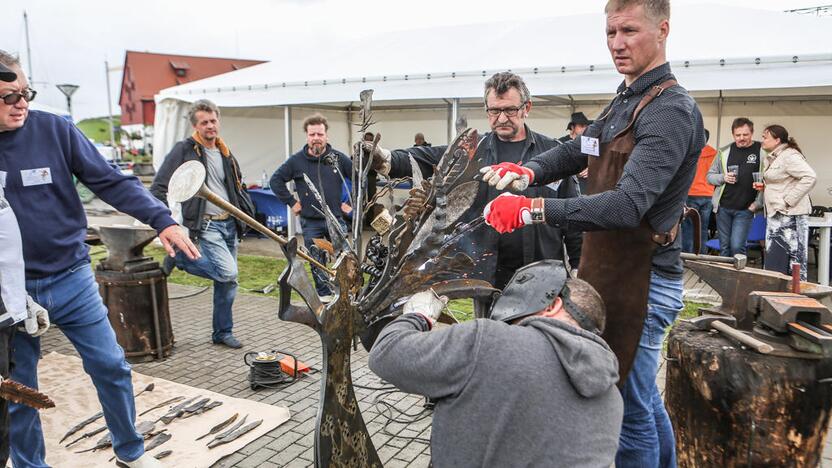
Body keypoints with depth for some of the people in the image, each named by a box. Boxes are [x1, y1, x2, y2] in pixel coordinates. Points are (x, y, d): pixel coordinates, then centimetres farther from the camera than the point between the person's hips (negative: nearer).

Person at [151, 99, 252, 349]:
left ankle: (222, 332, 21)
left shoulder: (225, 154, 16)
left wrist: (246, 214, 15)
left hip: (229, 224, 7)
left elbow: (237, 187, 28)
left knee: (227, 282, 9)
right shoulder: (184, 150, -5)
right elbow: (158, 188, -6)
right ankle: (179, 257, 2)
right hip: (205, 225, -7)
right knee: (228, 272, -21)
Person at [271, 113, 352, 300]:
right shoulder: (296, 160, -1)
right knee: (317, 262, 7)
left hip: (336, 219, 0)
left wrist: (352, 203, 2)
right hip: (310, 222, 0)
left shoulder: (338, 158, -1)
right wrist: (291, 202, 0)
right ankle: (324, 295, 22)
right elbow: (275, 181, 5)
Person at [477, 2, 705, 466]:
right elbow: (575, 152, 17)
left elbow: (628, 205, -29)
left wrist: (535, 210, -35)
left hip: (641, 280, -9)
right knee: (644, 396, 24)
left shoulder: (671, 110, -18)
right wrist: (529, 172, -5)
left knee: (631, 406, 3)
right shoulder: (624, 102, 12)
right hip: (614, 271, 9)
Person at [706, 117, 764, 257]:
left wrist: (758, 203, -9)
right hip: (723, 208, 3)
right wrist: (723, 177, -9)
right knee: (724, 248, 9)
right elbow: (710, 176, 11)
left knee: (737, 247, -9)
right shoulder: (724, 152, 6)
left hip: (745, 210, -3)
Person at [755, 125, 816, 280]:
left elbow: (810, 177, -23)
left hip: (789, 215, -10)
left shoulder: (789, 156, -13)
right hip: (776, 215, 10)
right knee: (774, 260, 11)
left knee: (792, 260, -6)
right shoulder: (773, 158, 16)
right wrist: (764, 186, 9)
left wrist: (788, 200, -21)